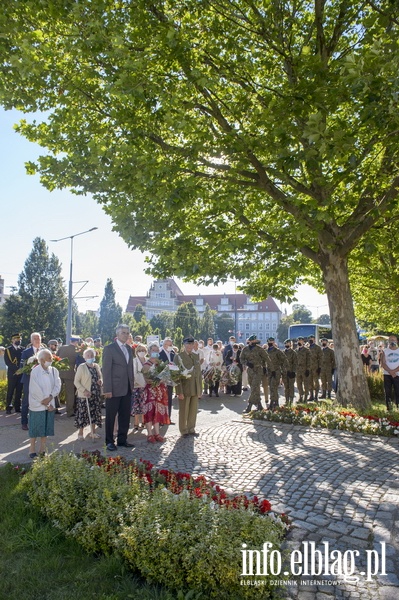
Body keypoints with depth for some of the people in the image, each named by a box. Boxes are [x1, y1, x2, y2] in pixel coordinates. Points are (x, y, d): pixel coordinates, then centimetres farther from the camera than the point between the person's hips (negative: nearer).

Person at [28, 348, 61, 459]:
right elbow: (35, 390, -15)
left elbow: (57, 385, -3)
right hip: (37, 405, -4)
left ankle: (42, 449, 22)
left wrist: (50, 397, -17)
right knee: (35, 428, 5)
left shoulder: (54, 371, 0)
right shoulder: (35, 371, -13)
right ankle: (32, 449, 19)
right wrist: (45, 403, -12)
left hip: (50, 404, 4)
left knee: (46, 427, 10)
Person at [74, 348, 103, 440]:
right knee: (83, 413, -1)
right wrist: (84, 391, -19)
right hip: (84, 395, -5)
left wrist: (100, 381, -4)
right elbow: (76, 381, -8)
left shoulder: (96, 366, 8)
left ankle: (93, 432, 24)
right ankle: (80, 433, 15)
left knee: (94, 413, 11)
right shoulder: (81, 367, -7)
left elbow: (100, 377, 20)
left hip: (96, 394, 5)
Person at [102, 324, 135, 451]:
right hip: (114, 389, -6)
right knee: (110, 416, 6)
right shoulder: (109, 348, -8)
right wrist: (107, 389, -16)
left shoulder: (129, 349, 12)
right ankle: (109, 441, 19)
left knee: (125, 416, 11)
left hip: (127, 389, 6)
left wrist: (132, 384, 9)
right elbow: (106, 370, -12)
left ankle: (122, 439, 24)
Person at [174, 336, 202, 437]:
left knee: (193, 410, 12)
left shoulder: (196, 356, 12)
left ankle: (191, 429, 26)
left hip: (195, 389, 5)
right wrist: (179, 391, -15)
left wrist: (200, 389, 11)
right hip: (185, 389, -5)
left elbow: (199, 373, 15)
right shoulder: (179, 357, -6)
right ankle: (184, 430, 19)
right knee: (184, 411, 6)